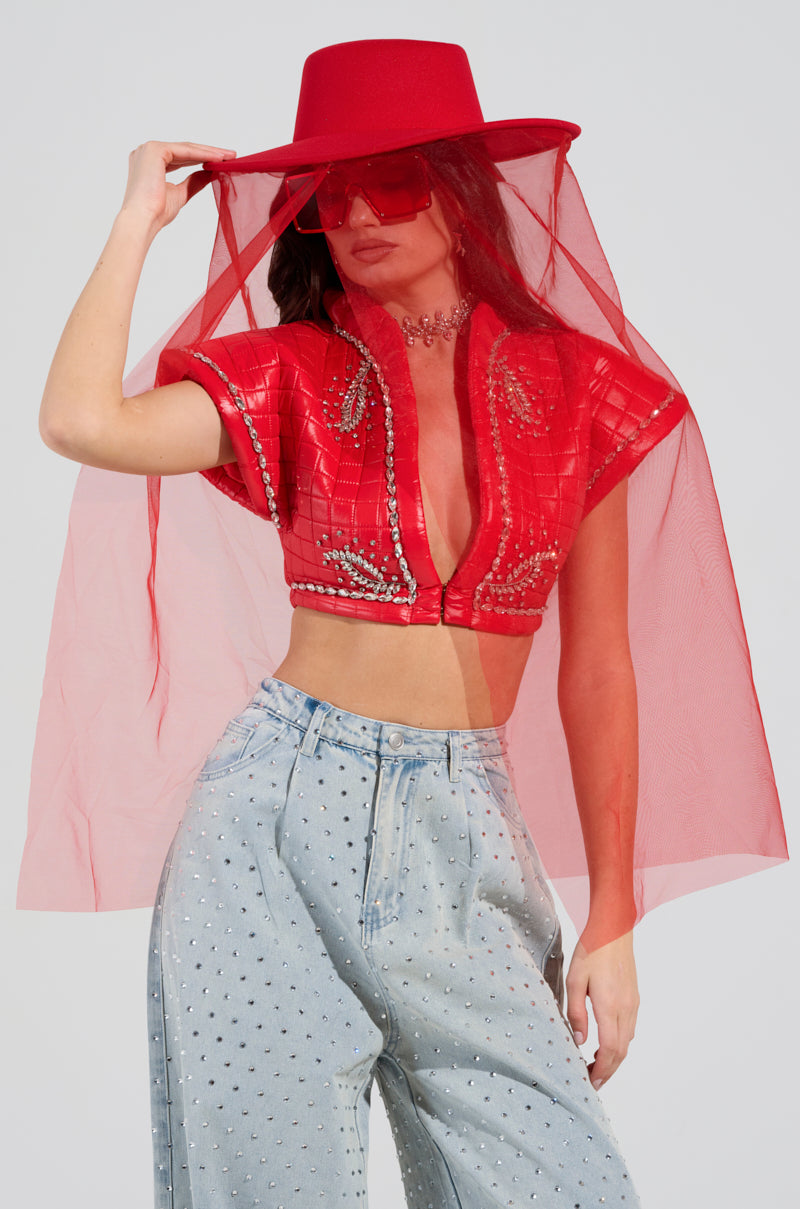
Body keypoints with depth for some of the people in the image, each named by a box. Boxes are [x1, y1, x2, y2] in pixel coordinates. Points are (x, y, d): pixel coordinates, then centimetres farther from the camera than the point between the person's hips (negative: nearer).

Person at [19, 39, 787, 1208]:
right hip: (279, 814, 0)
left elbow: (598, 671, 7)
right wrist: (141, 218, -4)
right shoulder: (290, 376, 2)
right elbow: (83, 422, -17)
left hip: (464, 835, 1)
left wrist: (613, 921, 6)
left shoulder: (577, 384, 4)